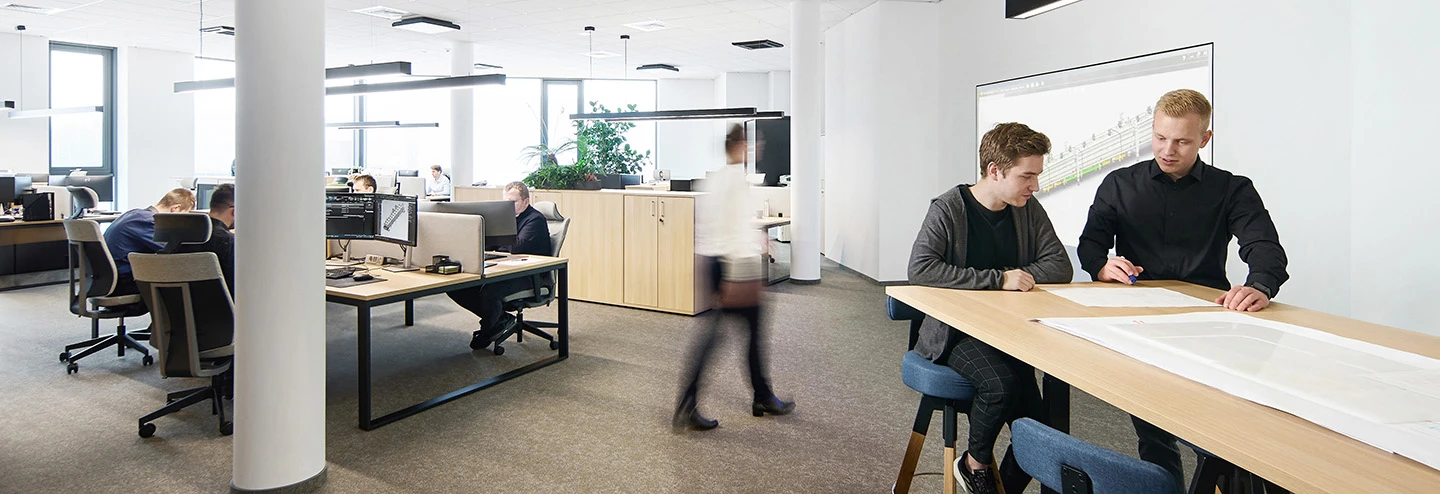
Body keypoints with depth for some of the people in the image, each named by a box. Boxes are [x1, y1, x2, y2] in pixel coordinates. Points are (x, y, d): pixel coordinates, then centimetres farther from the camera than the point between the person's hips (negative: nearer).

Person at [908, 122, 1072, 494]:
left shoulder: (1029, 210, 5)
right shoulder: (949, 209, -12)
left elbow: (1060, 266, 7)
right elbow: (920, 269, -23)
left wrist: (1020, 276, -14)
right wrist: (998, 279, -23)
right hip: (956, 331, -5)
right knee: (1002, 383, -31)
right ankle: (976, 463, -2)